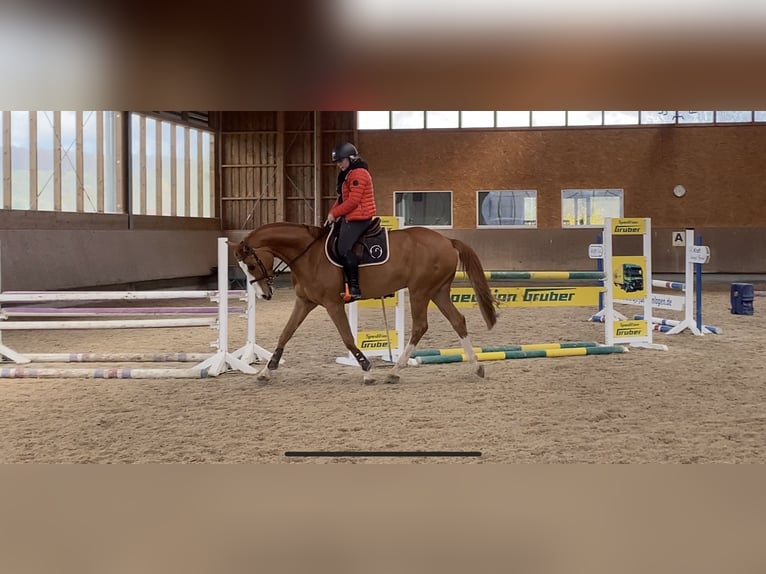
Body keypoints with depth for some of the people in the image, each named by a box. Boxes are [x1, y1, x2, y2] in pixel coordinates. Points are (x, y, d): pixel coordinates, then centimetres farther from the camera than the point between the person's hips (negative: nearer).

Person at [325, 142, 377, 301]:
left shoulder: (359, 173, -14)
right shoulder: (347, 175, 19)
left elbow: (353, 201, -21)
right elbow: (341, 199, 21)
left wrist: (334, 213, -15)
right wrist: (332, 214, 6)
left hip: (358, 219, -11)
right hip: (348, 218, 11)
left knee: (344, 248, -20)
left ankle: (354, 288, -20)